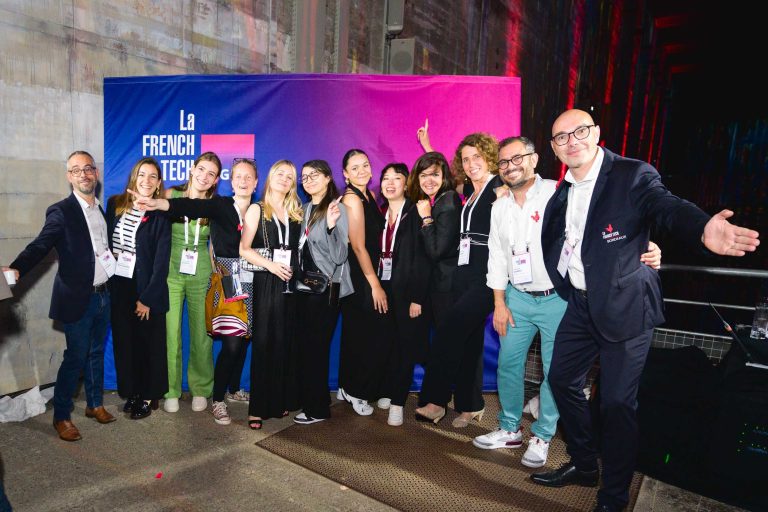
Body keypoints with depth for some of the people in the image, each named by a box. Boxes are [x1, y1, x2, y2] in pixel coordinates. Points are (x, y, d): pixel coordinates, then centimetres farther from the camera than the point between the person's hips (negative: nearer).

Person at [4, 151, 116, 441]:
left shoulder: (102, 210, 9)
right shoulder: (61, 211, -10)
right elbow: (41, 245, -20)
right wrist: (17, 268, -36)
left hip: (103, 295, 6)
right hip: (78, 298, -5)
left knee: (96, 353, 17)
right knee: (75, 358, 1)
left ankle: (95, 404, 32)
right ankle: (61, 417, 16)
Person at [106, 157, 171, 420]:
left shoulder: (160, 214, -9)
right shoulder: (115, 204, 4)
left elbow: (161, 260, -11)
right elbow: (105, 242, 8)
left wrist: (148, 298, -14)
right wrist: (105, 283, 3)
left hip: (146, 288, -4)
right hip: (118, 286, 4)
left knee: (149, 343, 8)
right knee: (124, 341, 12)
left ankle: (149, 396, 24)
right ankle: (132, 392, 29)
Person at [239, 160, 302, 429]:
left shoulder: (295, 212, 13)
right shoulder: (257, 209, 4)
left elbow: (299, 248, 14)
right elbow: (244, 249, -6)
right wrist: (270, 265, -16)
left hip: (291, 283, 3)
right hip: (266, 283, -3)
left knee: (287, 342, 7)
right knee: (264, 343, -1)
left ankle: (283, 400, 19)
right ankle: (259, 407, 7)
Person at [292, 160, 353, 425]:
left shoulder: (337, 208, -12)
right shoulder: (306, 208, 10)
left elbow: (339, 256, -22)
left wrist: (331, 225, -32)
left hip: (325, 287, -7)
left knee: (315, 345, 0)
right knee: (306, 343, 15)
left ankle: (318, 408, 15)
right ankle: (307, 399, 30)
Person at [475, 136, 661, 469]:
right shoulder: (500, 207, 6)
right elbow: (497, 256, 9)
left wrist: (640, 251, -35)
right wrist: (499, 304, 6)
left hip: (558, 299, -5)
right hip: (518, 298, 5)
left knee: (555, 371, 5)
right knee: (508, 364, 9)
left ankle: (542, 436, 23)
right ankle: (510, 429, 28)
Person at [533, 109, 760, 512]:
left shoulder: (633, 175, -12)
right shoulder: (563, 189, 7)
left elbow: (667, 206, -30)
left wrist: (703, 230, -49)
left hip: (624, 307, -6)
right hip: (580, 304, 7)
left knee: (617, 403, -1)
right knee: (562, 380, 15)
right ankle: (583, 466, 38)